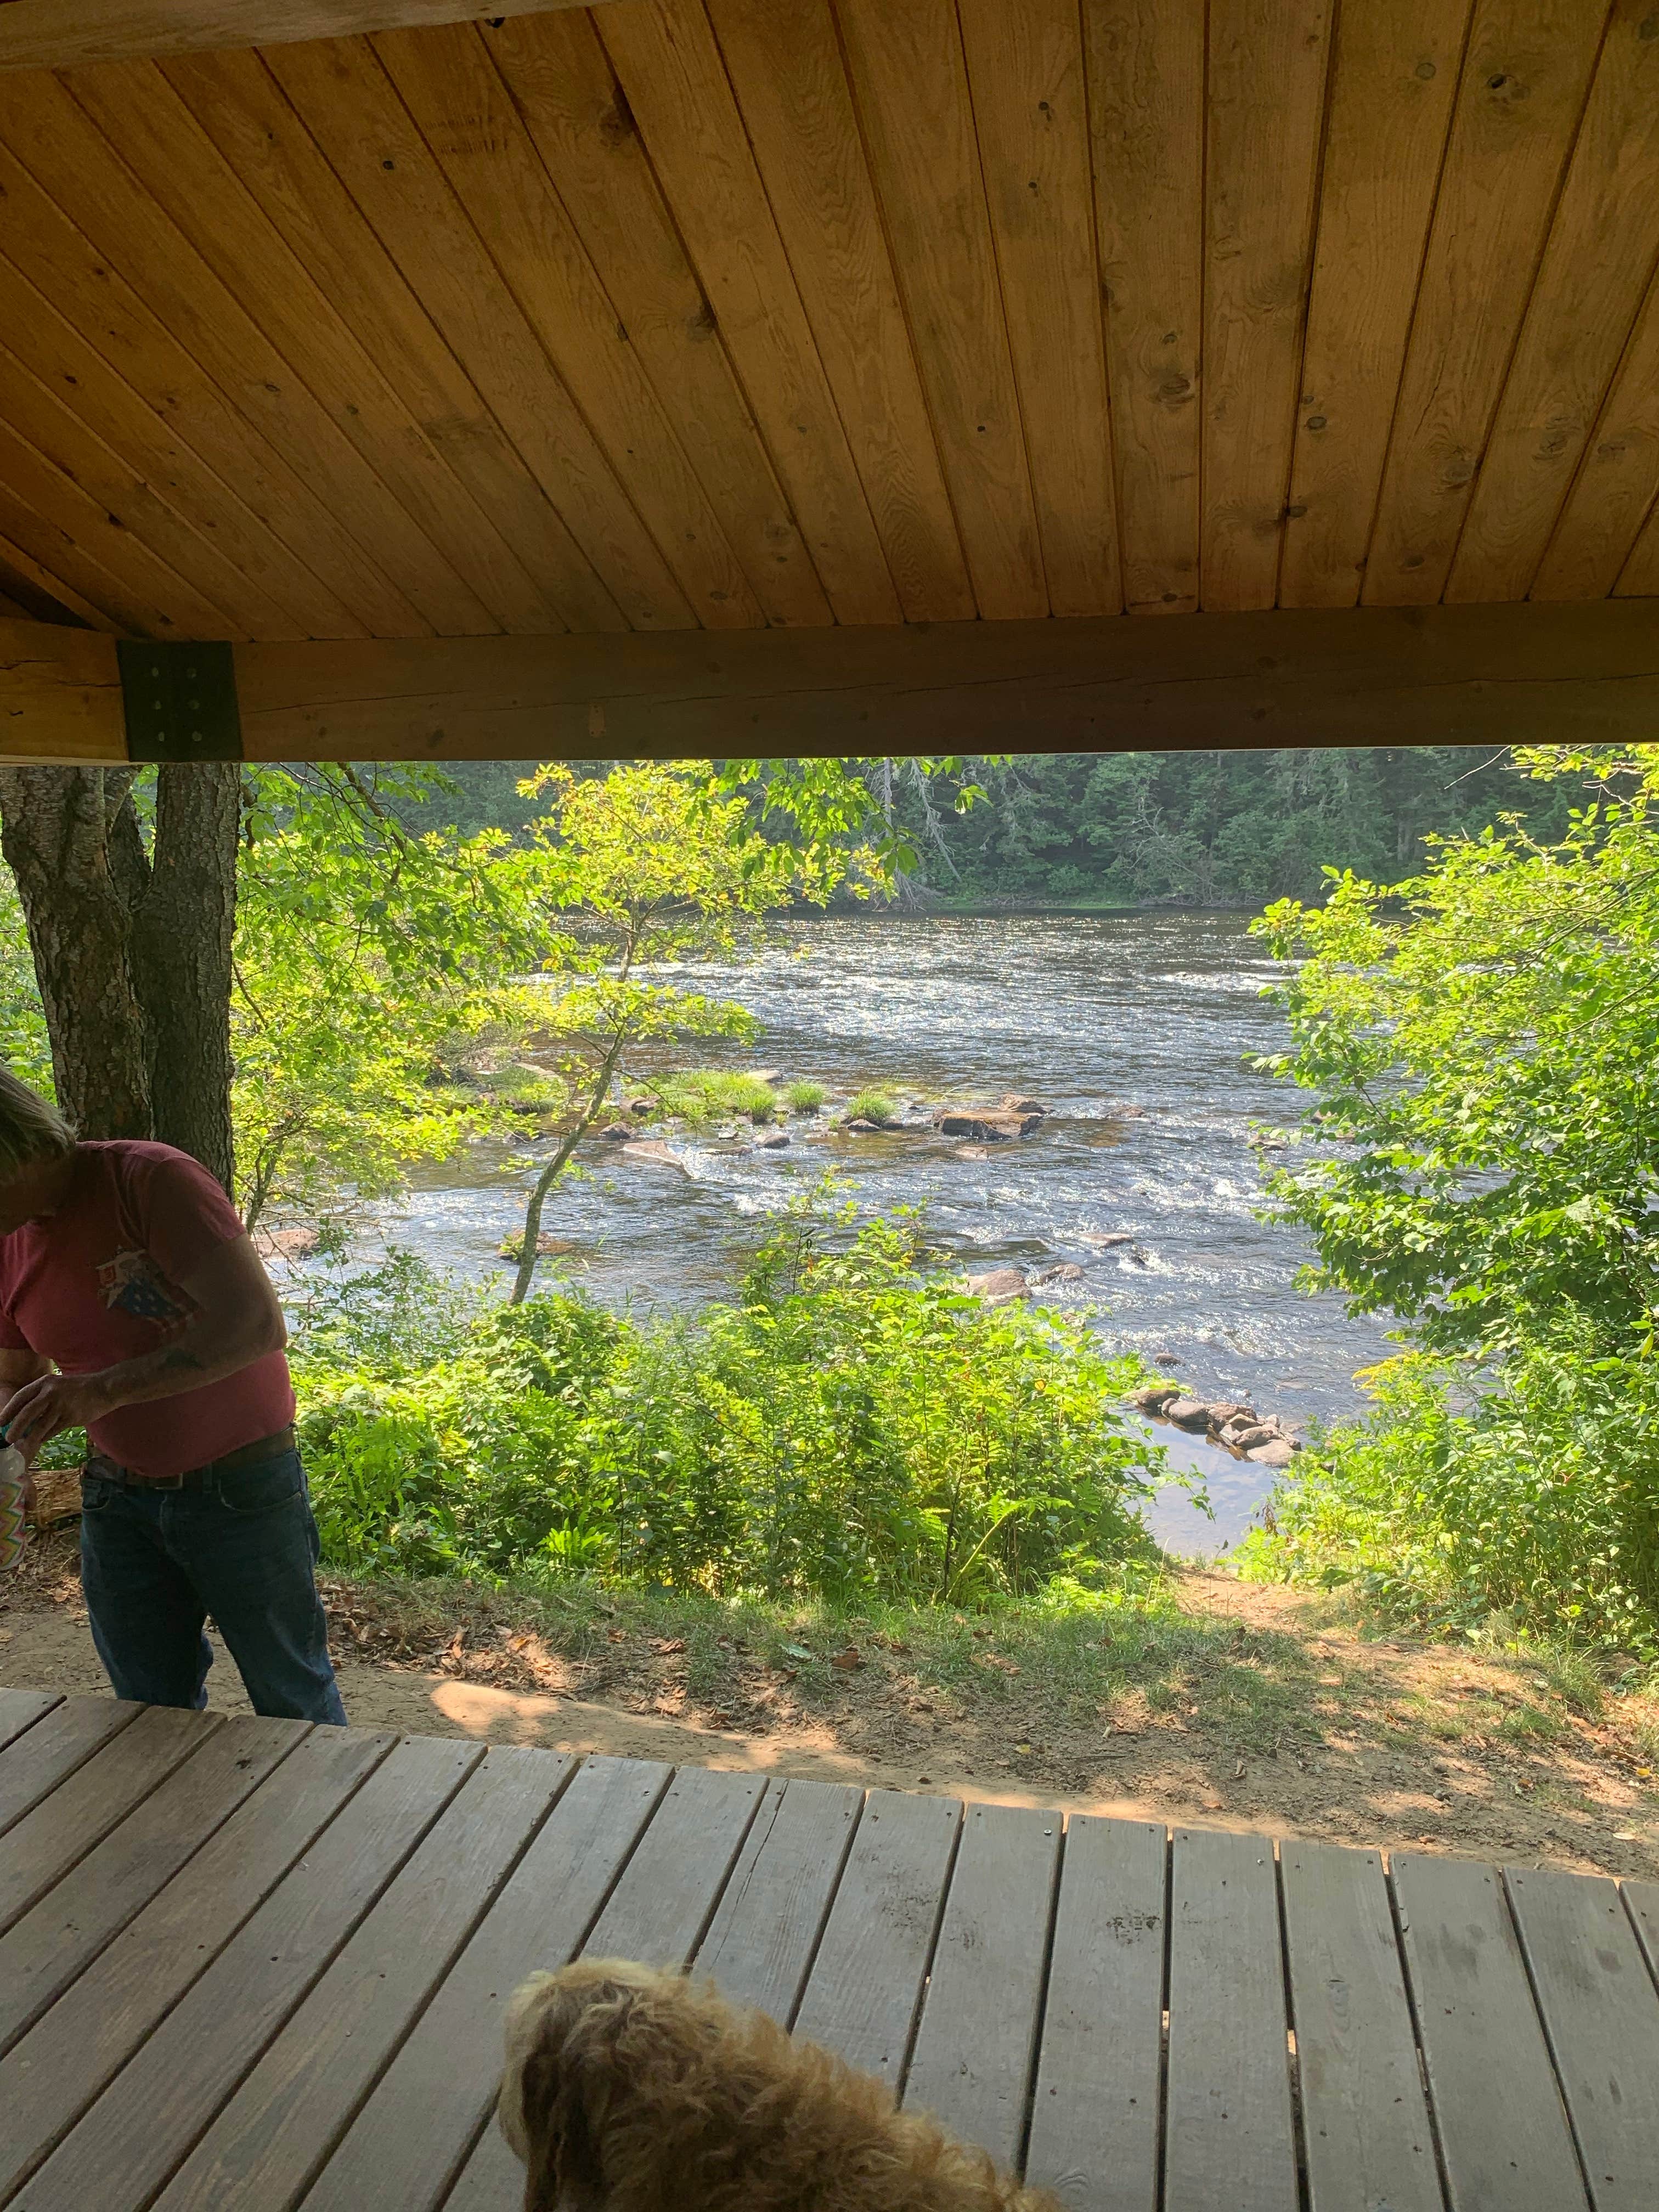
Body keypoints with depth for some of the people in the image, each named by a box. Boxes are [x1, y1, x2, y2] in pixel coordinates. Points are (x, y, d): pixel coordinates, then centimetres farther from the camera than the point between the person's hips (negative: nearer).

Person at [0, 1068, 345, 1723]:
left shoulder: (152, 1180, -21)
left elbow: (257, 1324, -30)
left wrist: (104, 1390, -37)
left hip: (239, 1488, -5)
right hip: (119, 1498, 6)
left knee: (292, 1699, 11)